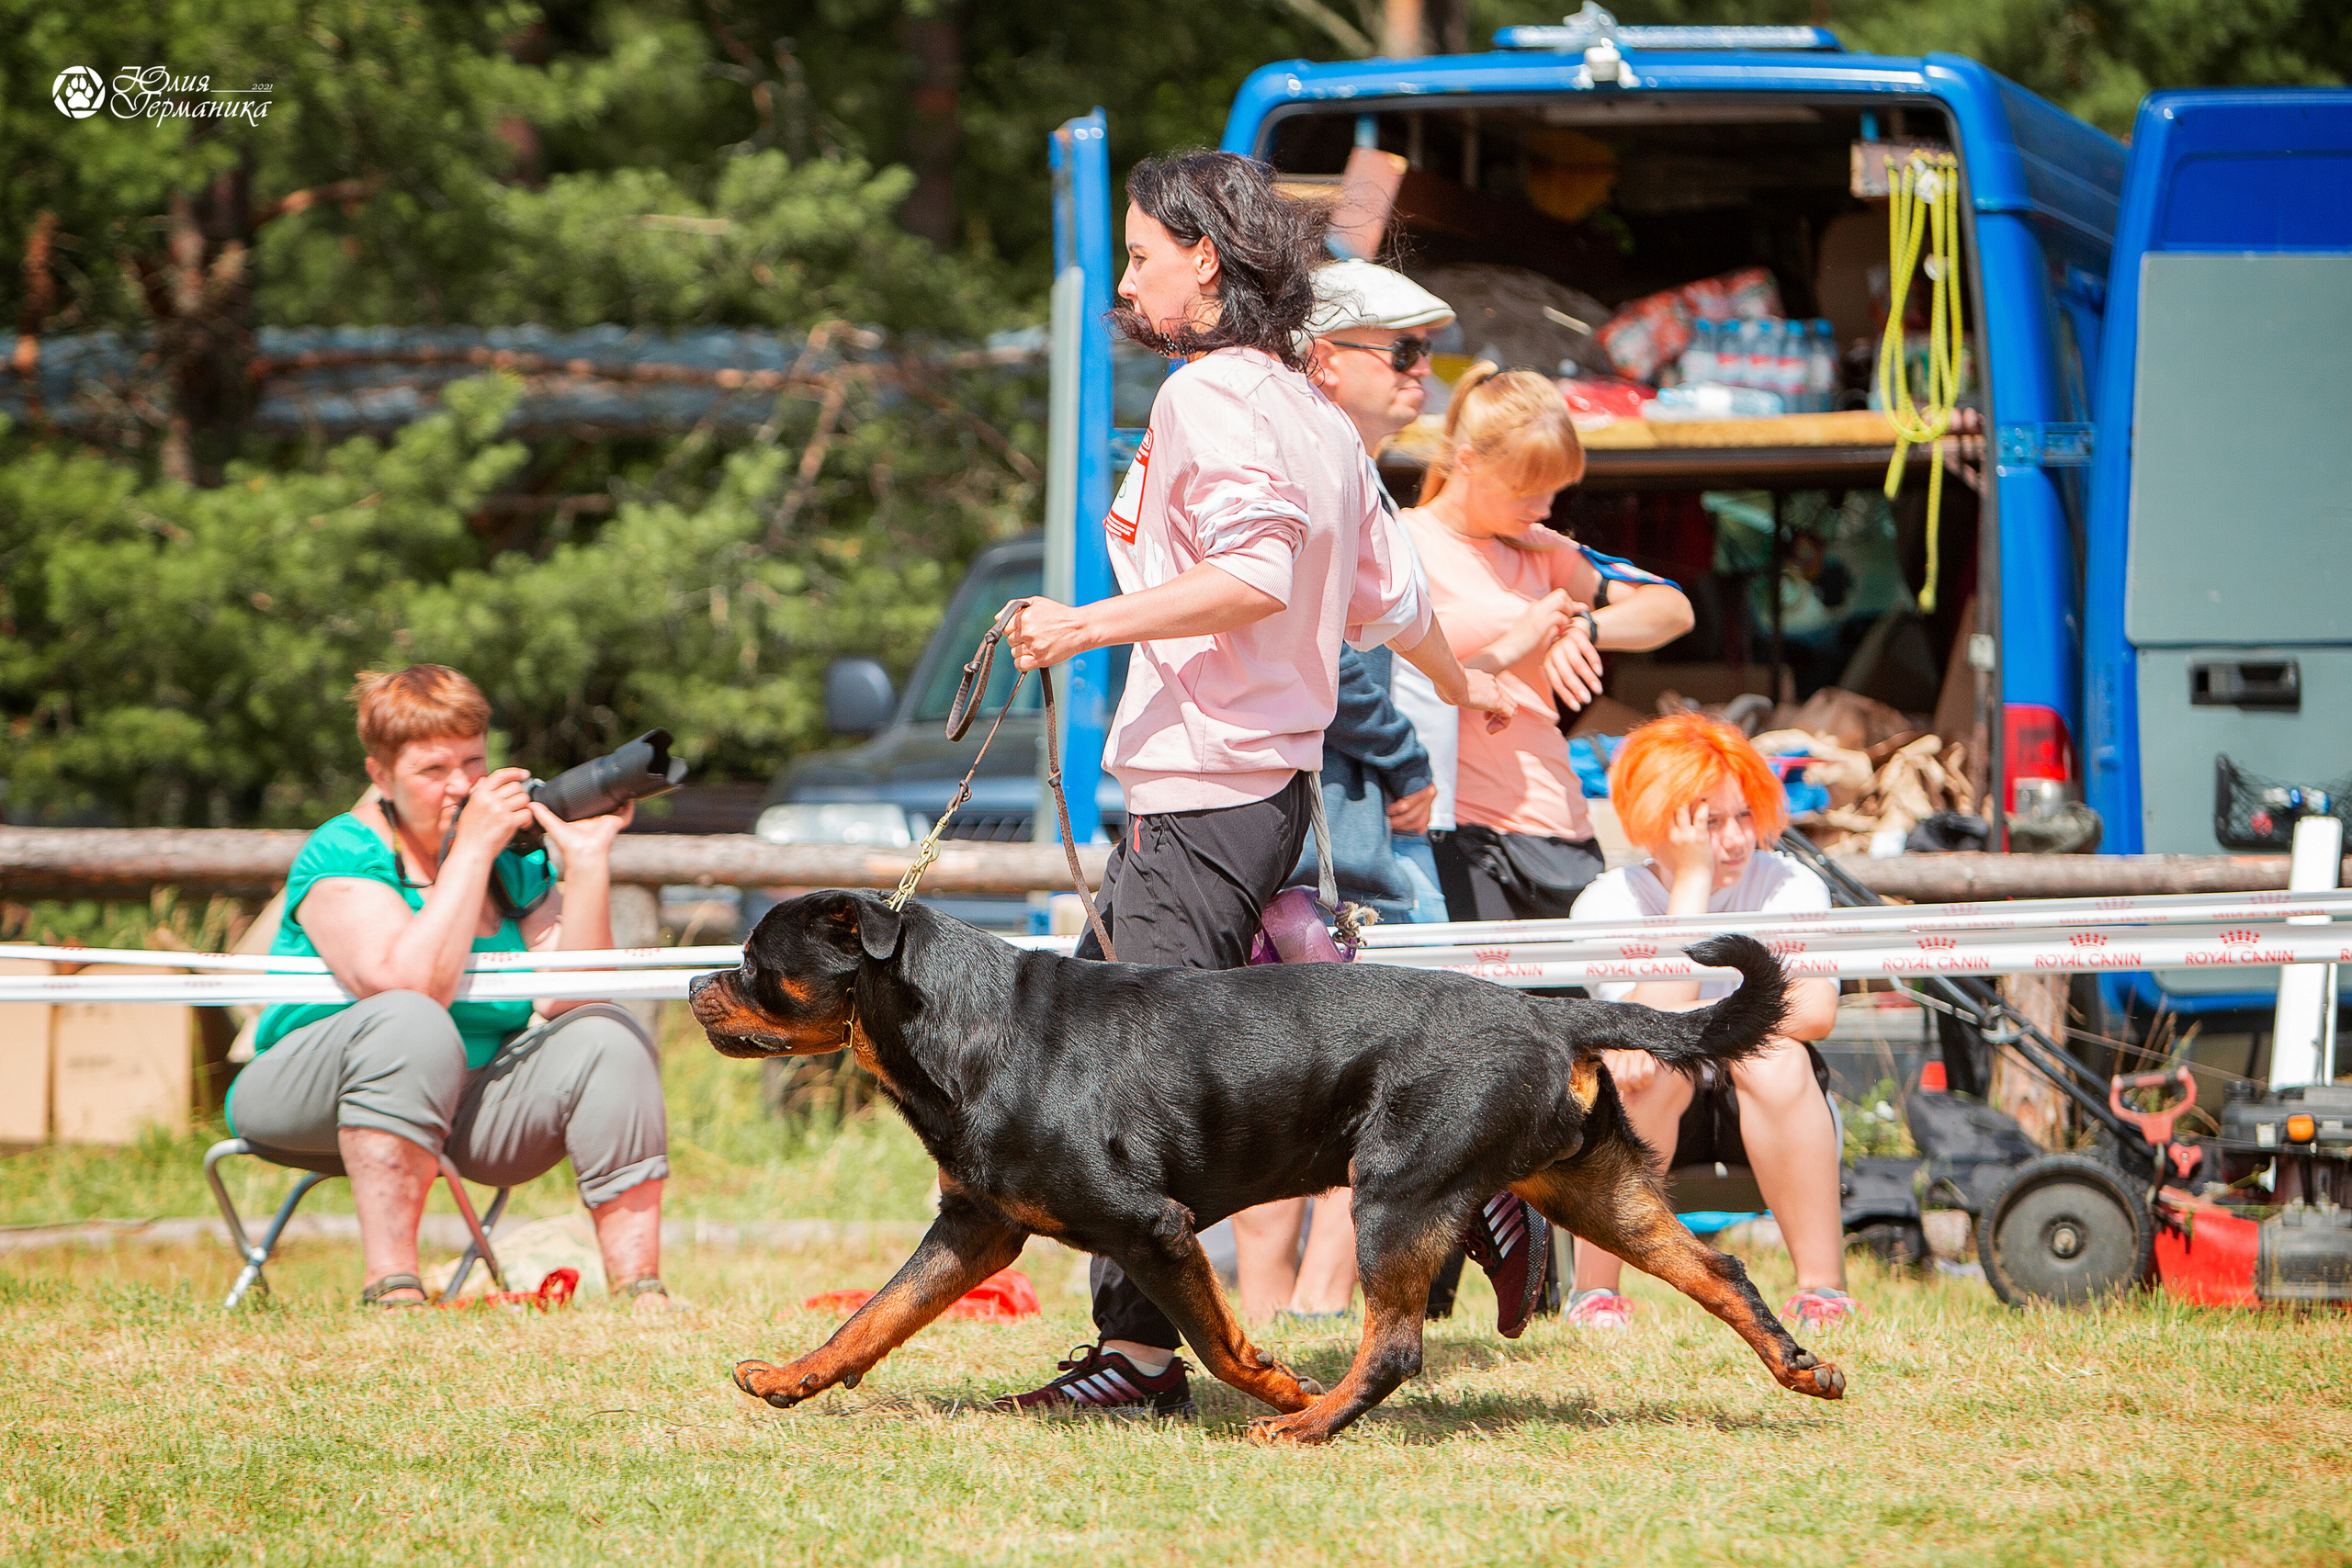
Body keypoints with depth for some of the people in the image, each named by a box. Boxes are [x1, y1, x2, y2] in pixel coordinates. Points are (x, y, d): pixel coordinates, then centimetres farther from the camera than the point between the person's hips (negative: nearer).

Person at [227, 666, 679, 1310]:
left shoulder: (515, 861, 5)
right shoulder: (344, 854, -11)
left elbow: (567, 996, -9)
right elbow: (409, 985, -28)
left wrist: (587, 859, -16)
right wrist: (471, 850, -23)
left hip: (467, 1107, 5)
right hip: (309, 1104, -5)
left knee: (605, 1039, -14)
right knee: (410, 1024, -35)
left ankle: (640, 1292, -22)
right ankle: (390, 1290, -42)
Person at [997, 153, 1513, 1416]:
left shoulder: (1210, 397, -11)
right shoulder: (1315, 413, 18)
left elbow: (1256, 576, -24)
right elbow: (1387, 595, 27)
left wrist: (1086, 627, -25)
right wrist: (1460, 683, 46)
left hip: (1202, 791, -10)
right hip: (1273, 778, 10)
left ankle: (1138, 1349, -11)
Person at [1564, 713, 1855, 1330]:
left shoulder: (1791, 886, -8)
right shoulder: (1608, 902, -8)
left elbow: (1814, 1010, -25)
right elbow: (1655, 1017, -25)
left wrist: (1689, 1021, -32)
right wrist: (1692, 881, -24)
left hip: (1769, 1120, 0)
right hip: (1656, 1126, 0)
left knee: (1775, 1055, -31)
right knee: (1657, 1064, -32)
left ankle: (1823, 1287, -28)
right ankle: (1594, 1290, -24)